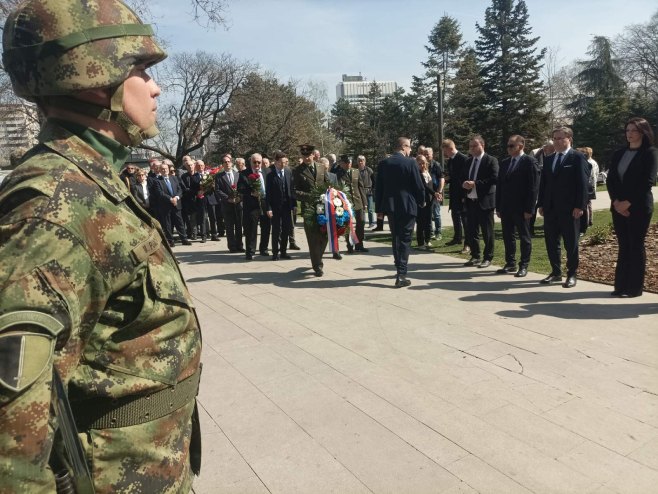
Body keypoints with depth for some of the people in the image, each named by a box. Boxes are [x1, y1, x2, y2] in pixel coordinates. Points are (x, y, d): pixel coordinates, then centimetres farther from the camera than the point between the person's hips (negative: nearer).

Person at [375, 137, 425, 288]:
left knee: (396, 238, 17)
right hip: (407, 206, -4)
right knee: (405, 240, 0)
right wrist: (422, 202, 10)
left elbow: (378, 187, 4)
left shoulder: (383, 163, 3)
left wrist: (379, 207, 10)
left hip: (390, 206, 4)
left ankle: (400, 269, 29)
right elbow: (418, 185, -7)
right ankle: (401, 275, -4)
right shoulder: (410, 163, -10)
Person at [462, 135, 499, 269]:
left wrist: (475, 184, -22)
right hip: (471, 201, 7)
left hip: (484, 201, -7)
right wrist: (464, 184, -4)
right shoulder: (469, 161, 16)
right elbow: (464, 178, 20)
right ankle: (475, 256, 23)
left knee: (487, 232, 2)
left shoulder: (491, 160, -6)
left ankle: (487, 258, 12)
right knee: (471, 231, 11)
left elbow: (494, 179, -17)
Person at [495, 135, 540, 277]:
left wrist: (529, 209, -15)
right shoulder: (505, 162, 12)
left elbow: (534, 186, -11)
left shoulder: (529, 161, -7)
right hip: (506, 207, 6)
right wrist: (498, 207, 9)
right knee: (508, 236, 11)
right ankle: (510, 264, 21)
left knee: (524, 237, 5)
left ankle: (524, 266, 12)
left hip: (521, 208, -6)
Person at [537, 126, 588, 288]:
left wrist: (579, 206, -14)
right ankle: (556, 272, 21)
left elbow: (582, 183, -8)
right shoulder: (548, 159, 14)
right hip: (550, 208, 6)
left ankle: (571, 274, 14)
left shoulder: (578, 157, -3)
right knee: (551, 242, 9)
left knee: (571, 243, 3)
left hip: (569, 209, -6)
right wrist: (540, 204, 8)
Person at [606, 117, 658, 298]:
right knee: (623, 246, 7)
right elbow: (610, 179, 8)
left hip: (639, 207, -5)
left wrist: (628, 202, -15)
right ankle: (621, 285, 12)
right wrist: (616, 201, -6)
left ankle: (635, 287, 6)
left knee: (636, 246, -1)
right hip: (618, 206, 5)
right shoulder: (619, 154, 14)